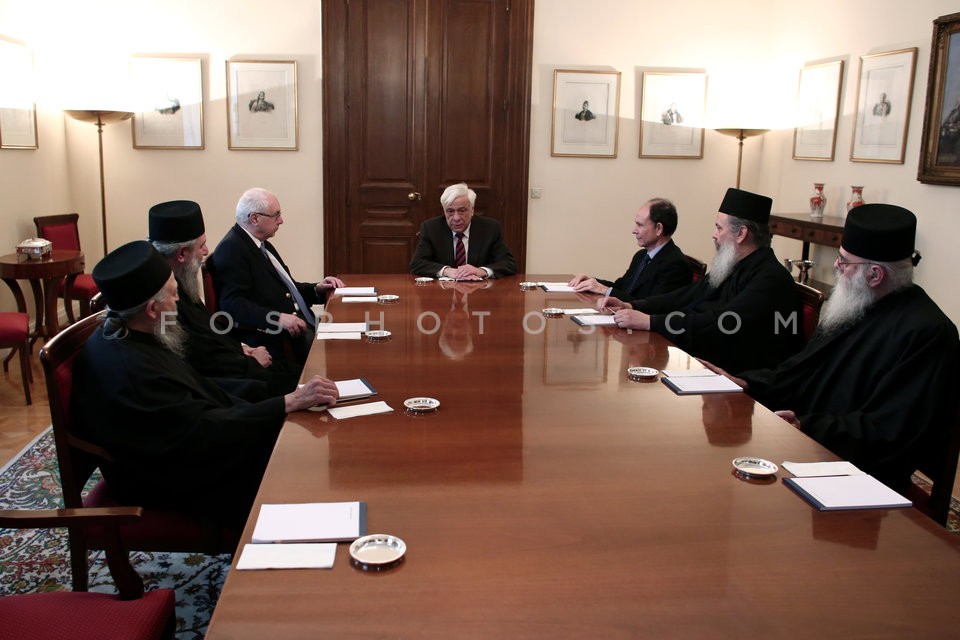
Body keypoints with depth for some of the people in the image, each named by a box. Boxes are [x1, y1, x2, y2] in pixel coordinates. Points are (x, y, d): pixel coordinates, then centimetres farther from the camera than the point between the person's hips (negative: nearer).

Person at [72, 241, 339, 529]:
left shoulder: (126, 338, 1)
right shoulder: (129, 371, -30)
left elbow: (199, 396, 7)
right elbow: (203, 429, -27)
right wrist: (292, 401, -27)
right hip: (168, 485, -9)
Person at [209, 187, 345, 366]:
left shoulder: (262, 245, 21)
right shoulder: (231, 249, -9)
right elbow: (232, 304, -19)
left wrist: (317, 289, 11)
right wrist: (278, 318, -29)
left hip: (301, 326, 10)